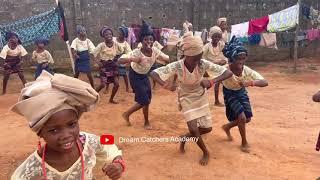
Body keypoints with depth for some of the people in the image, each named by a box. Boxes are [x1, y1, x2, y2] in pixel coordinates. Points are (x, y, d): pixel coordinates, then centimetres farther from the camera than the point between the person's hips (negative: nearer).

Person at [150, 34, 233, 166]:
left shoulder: (204, 64, -25)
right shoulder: (177, 66, -28)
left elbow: (228, 73, -27)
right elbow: (154, 73, -29)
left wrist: (211, 81, -43)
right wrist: (165, 85, -47)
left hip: (201, 97, 3)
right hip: (186, 98, -2)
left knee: (207, 128, 5)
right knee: (194, 128, -10)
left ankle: (186, 137, 33)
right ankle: (205, 153, 18)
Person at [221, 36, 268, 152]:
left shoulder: (247, 70, -27)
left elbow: (265, 82, -30)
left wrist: (250, 83, -49)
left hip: (242, 92, 4)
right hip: (230, 94, -4)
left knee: (247, 119, 7)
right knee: (241, 117, -14)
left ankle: (227, 127, 35)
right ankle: (244, 142, 12)